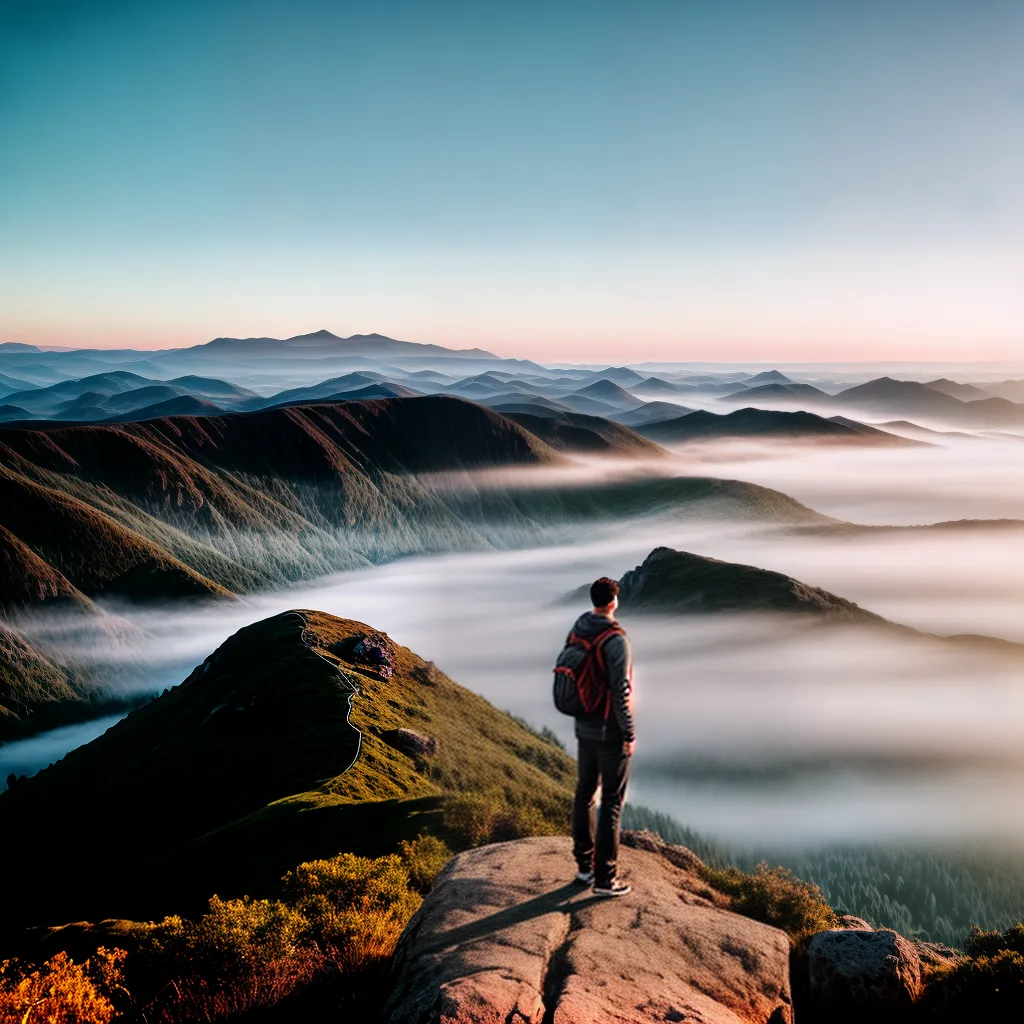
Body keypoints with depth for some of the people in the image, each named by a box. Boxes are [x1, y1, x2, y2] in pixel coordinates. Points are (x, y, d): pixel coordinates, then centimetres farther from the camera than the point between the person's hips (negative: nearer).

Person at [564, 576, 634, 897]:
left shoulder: (576, 633, 3)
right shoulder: (616, 639, -23)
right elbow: (620, 691, -25)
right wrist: (630, 734, -16)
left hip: (585, 728, 8)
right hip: (611, 732, -8)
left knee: (585, 795, 17)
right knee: (612, 802, 0)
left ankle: (585, 865, 28)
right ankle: (604, 878, 5)